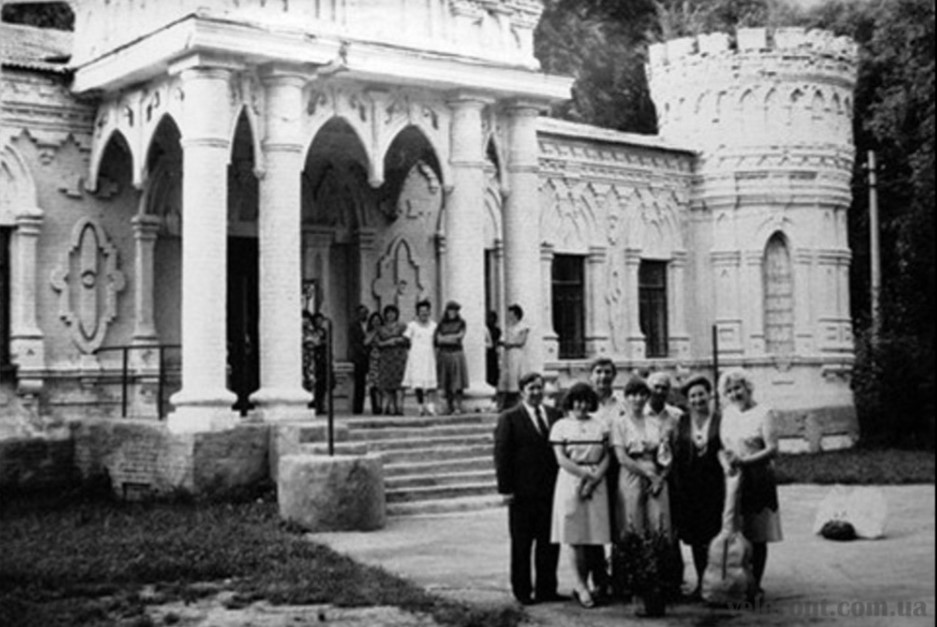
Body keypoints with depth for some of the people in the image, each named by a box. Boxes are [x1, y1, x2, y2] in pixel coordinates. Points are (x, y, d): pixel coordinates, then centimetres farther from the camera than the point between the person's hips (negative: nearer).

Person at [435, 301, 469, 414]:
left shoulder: (461, 322, 7)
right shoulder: (442, 324, 9)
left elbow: (461, 335, -5)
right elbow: (438, 339, 1)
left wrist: (445, 338, -3)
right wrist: (453, 338, -2)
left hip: (457, 353, -1)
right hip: (444, 353, 1)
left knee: (458, 381, -7)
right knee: (446, 383, 0)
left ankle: (458, 405, -10)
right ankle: (449, 406, 4)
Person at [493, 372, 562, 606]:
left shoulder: (555, 416, 10)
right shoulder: (510, 418, -3)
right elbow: (502, 455, -6)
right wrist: (505, 488, -12)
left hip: (551, 491, 4)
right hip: (523, 494, -4)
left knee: (550, 542, 9)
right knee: (521, 544, 6)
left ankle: (546, 588, 19)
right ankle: (522, 590, 15)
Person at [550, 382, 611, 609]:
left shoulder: (601, 425, 10)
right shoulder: (561, 426, 3)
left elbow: (606, 456, 6)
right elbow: (561, 459, -5)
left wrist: (595, 479, -9)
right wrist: (586, 474, -12)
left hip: (597, 485, 2)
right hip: (571, 482, -2)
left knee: (597, 536, 0)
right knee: (576, 538, -3)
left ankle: (599, 583, 9)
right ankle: (581, 585, 4)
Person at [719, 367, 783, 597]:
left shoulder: (763, 412, -3)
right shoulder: (727, 414, 13)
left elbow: (772, 449, -10)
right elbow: (720, 446, 14)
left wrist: (744, 461, -20)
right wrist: (726, 462, -7)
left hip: (757, 480, -4)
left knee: (757, 537, 0)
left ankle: (755, 585, 7)